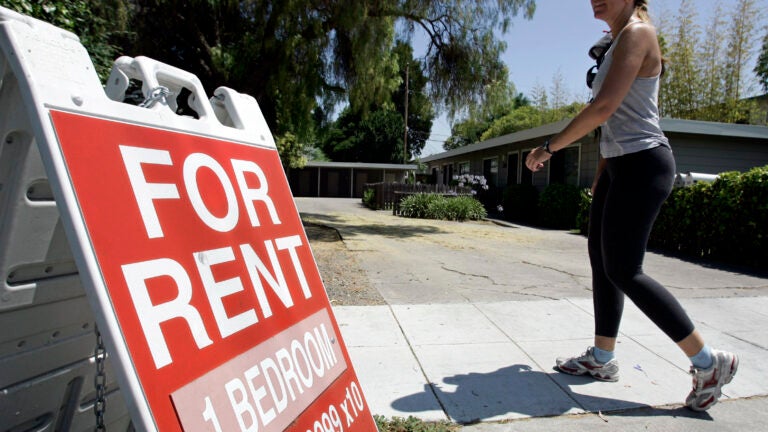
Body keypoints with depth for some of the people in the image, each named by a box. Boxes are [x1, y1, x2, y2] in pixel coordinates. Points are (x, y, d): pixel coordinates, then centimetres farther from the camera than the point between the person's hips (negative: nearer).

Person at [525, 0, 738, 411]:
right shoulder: (619, 43, 19)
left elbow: (604, 108, -21)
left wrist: (548, 147, -14)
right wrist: (601, 175, 22)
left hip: (642, 165, -10)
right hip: (620, 164, 10)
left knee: (623, 270, -9)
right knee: (600, 260, 10)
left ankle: (709, 363, 4)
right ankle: (602, 358, 21)